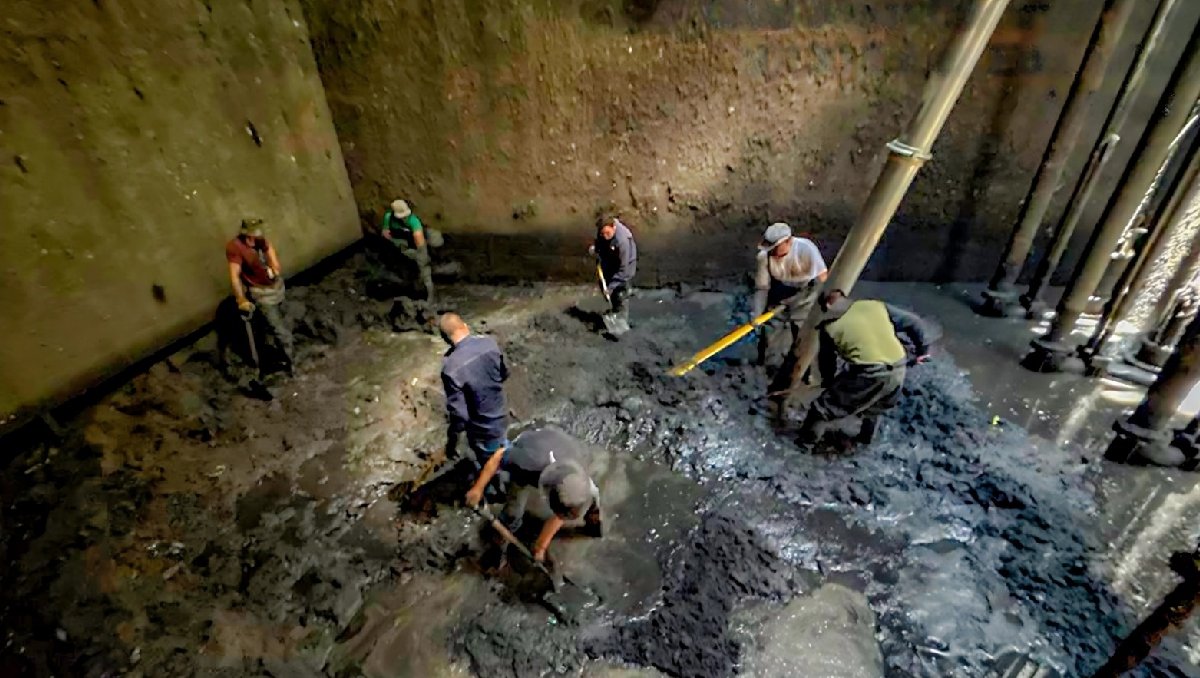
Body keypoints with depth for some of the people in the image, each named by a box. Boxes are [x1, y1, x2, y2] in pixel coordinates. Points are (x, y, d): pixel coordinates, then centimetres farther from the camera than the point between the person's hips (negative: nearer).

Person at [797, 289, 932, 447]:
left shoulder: (830, 326, 2)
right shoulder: (876, 306, 12)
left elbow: (826, 358, 10)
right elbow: (913, 322, 16)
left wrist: (828, 380, 27)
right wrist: (922, 349, 27)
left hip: (867, 375, -5)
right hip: (898, 370, 6)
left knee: (827, 404, 12)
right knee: (875, 407, 34)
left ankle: (807, 438, 23)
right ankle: (866, 437, 52)